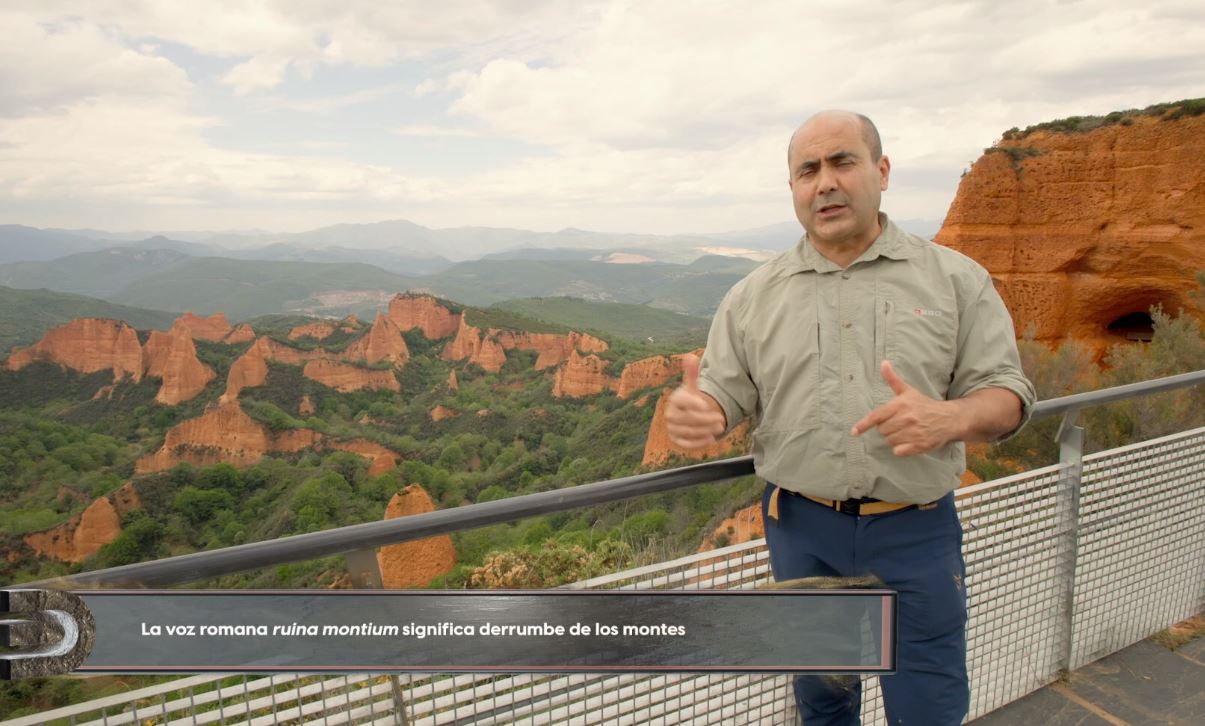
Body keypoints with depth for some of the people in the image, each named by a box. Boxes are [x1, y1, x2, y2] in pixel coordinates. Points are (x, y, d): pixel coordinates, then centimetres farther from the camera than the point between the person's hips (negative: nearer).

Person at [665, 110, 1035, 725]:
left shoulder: (955, 278, -2)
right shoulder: (753, 296, 1)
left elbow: (1005, 392, -3)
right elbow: (724, 394, 0)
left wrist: (948, 417, -26)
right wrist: (696, 415, -25)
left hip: (916, 530, -1)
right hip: (802, 529, 2)